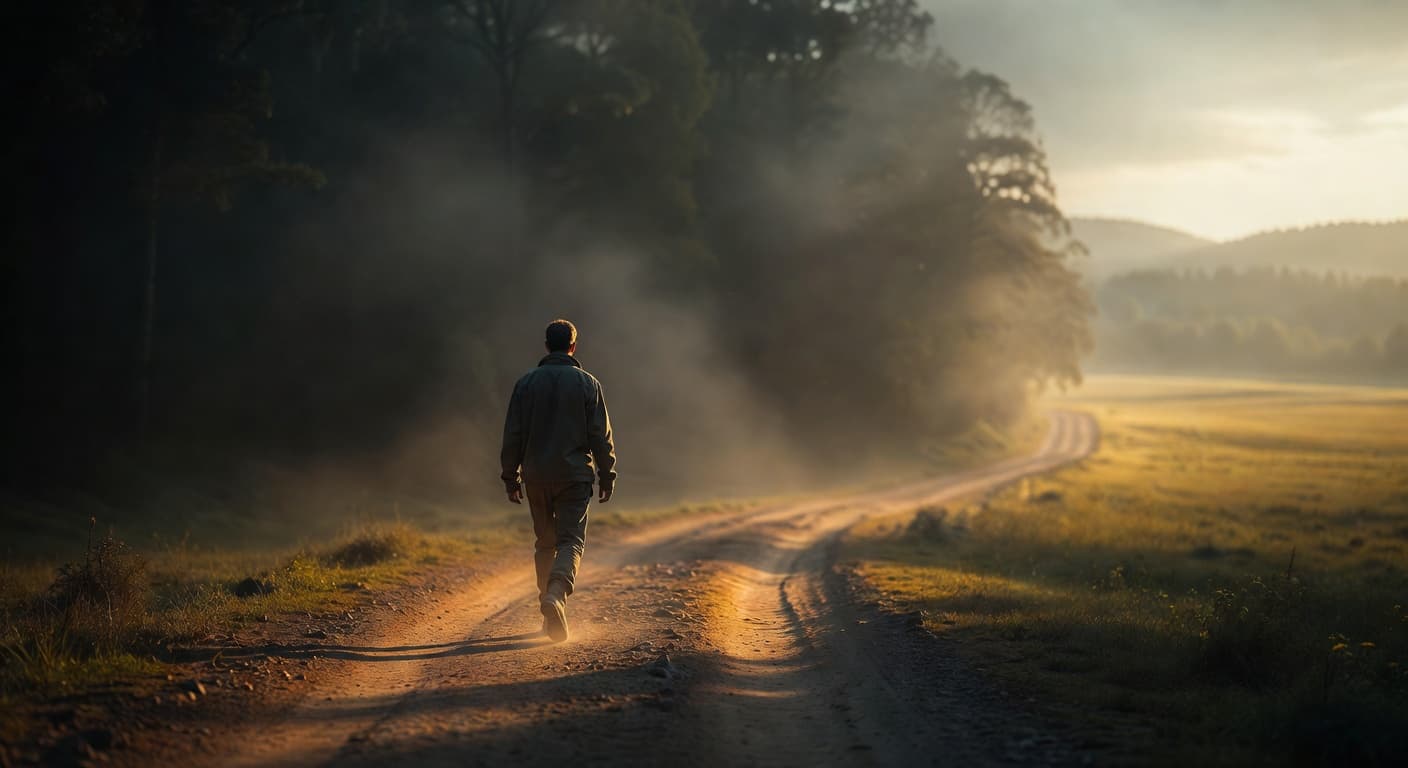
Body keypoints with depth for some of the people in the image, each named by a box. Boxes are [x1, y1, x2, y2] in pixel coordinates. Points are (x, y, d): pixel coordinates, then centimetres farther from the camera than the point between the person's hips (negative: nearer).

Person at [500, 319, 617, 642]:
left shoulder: (527, 383, 2)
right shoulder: (587, 384, -2)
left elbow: (513, 434, 3)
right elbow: (601, 435, -2)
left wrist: (511, 476, 10)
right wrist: (607, 476, 6)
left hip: (536, 476, 2)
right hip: (574, 475, -2)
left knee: (545, 542, 13)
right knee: (571, 541, -2)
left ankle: (551, 615, 15)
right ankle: (556, 594, -29)